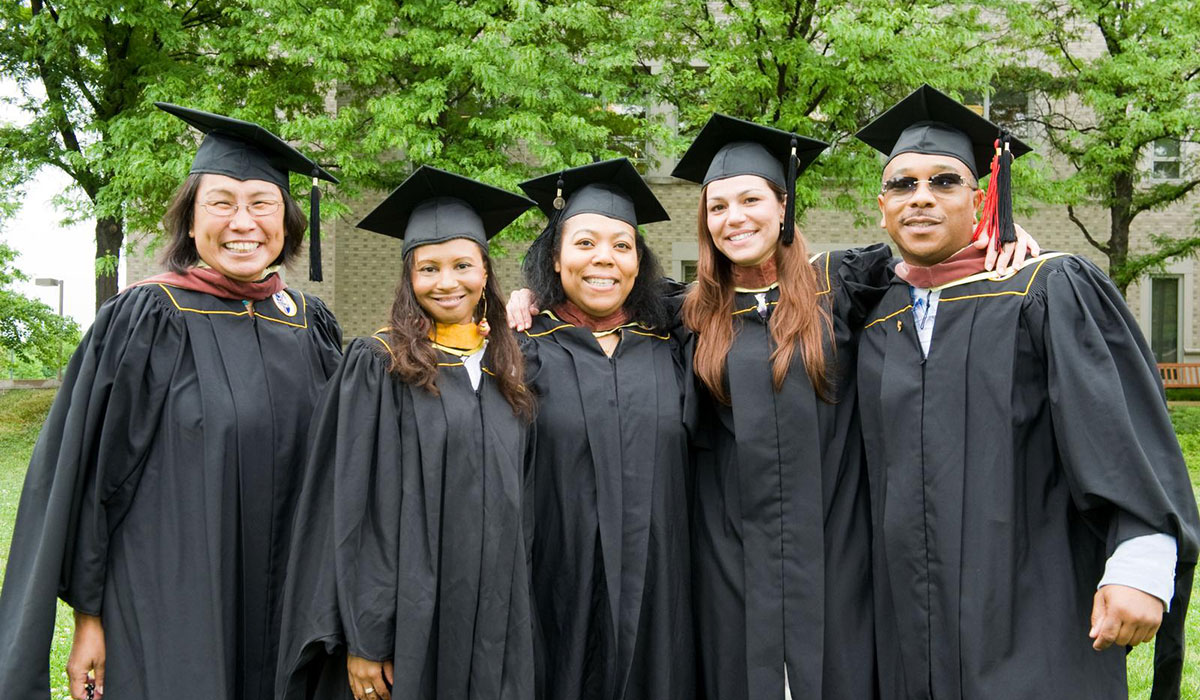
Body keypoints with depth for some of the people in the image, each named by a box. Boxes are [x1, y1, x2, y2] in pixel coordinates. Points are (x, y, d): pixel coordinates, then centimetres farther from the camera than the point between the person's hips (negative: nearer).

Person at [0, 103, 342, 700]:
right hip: (168, 607, -4)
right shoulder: (142, 322, -7)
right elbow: (84, 476, -6)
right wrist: (88, 612, -7)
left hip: (282, 613, 4)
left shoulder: (311, 327, 5)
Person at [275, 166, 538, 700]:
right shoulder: (378, 366, -6)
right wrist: (363, 638, -15)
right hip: (407, 623, -5)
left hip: (496, 626, 5)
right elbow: (352, 510, -10)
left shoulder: (505, 370, 10)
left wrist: (520, 618, 11)